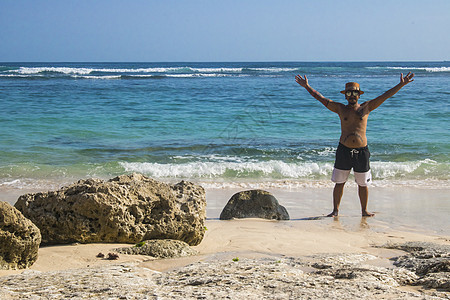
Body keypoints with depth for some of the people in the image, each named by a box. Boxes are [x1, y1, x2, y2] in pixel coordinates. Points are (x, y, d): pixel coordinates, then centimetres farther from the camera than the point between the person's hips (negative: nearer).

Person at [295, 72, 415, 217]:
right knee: (339, 182, 4)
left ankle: (364, 210, 22)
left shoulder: (366, 107, 7)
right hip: (343, 150, 0)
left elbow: (385, 96, 5)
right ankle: (335, 210, 15)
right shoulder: (340, 109, 7)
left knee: (363, 184, 8)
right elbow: (320, 98, 8)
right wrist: (307, 86, 6)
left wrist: (401, 85, 1)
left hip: (361, 151, 0)